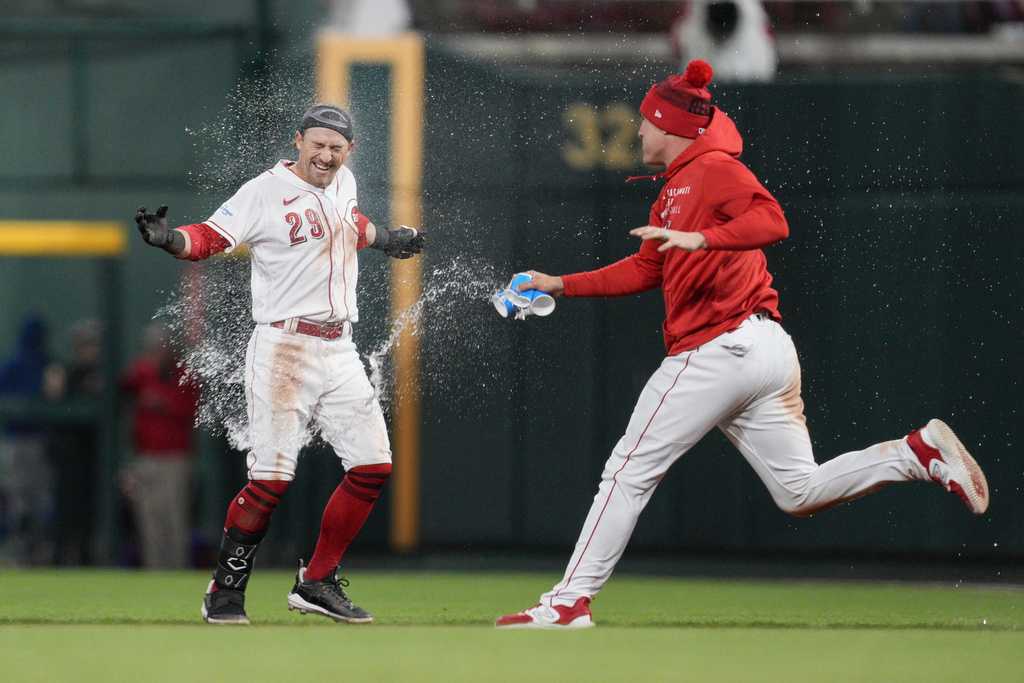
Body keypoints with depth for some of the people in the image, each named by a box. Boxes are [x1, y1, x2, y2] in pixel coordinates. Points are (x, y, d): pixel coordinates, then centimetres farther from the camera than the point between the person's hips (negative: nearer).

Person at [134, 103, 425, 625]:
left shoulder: (343, 183, 12)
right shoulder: (265, 193, -9)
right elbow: (211, 237, -19)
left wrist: (385, 239, 50)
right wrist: (169, 239, -38)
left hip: (340, 351, 7)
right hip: (284, 349, -7)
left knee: (373, 466, 2)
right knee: (272, 477, -14)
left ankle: (317, 583, 13)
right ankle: (225, 592, -1)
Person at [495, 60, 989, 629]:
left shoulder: (712, 168, -5)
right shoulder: (676, 189, 24)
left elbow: (772, 220, -21)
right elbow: (645, 270, 30)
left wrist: (700, 238, -32)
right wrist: (562, 284, 28)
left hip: (719, 347, -10)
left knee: (631, 470, -5)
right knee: (801, 491, 7)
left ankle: (570, 602, -4)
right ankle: (921, 452, -4)